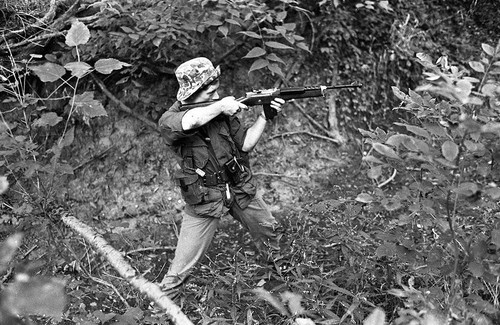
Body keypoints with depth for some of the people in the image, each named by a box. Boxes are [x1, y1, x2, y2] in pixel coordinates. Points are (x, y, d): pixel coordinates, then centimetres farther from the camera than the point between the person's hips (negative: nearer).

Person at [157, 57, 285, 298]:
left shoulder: (221, 110, -5)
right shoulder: (168, 120, -21)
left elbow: (245, 144, -1)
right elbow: (189, 122, -45)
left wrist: (265, 116, -13)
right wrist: (220, 106, -32)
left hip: (239, 188, 5)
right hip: (204, 199, -5)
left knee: (271, 232, 23)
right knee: (182, 266, -4)